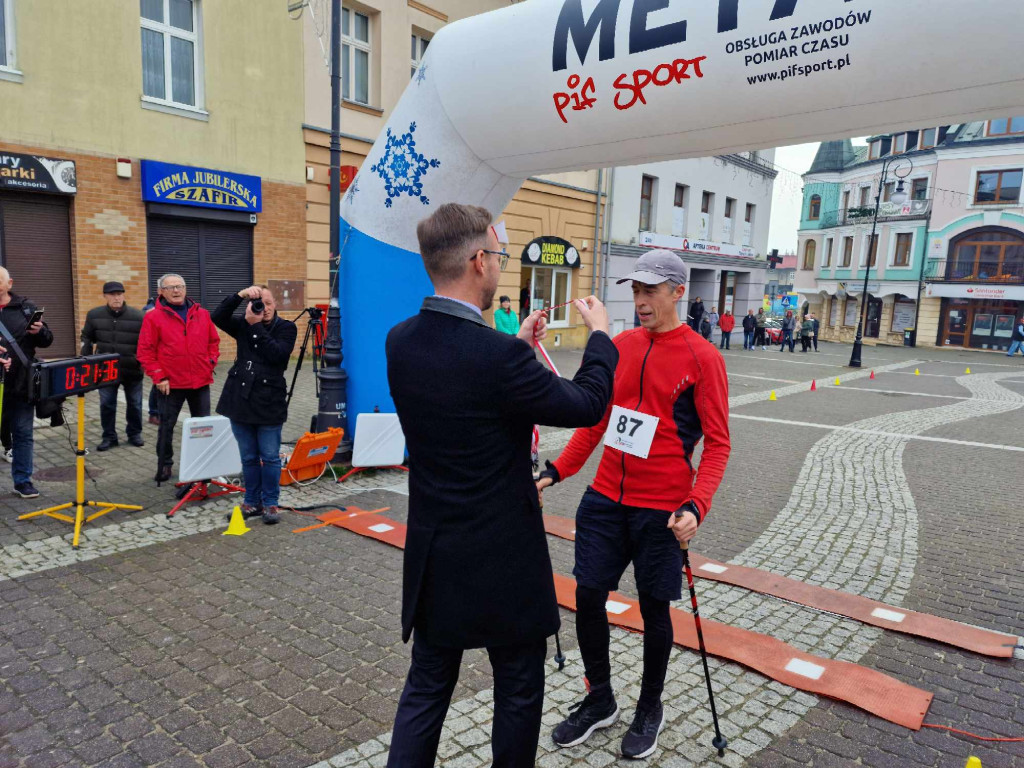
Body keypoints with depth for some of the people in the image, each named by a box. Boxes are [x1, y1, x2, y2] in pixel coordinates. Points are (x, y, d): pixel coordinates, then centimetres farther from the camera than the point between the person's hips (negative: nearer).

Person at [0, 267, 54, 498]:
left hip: (21, 383, 1)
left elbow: (46, 341, 11)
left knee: (23, 434, 9)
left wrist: (40, 332, -12)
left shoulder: (26, 308, 6)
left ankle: (22, 480, 20)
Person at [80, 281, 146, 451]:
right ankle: (109, 436, 19)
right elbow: (87, 338, 11)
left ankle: (134, 434, 28)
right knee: (106, 404, 6)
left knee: (134, 403, 11)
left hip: (132, 369, -1)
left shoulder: (138, 316, -9)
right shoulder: (94, 315, 0)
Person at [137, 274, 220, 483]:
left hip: (201, 382, 3)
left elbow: (214, 341, 15)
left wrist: (211, 363, 4)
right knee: (167, 426, 7)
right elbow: (145, 351, -5)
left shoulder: (202, 314, 6)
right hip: (171, 383, -3)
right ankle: (165, 465, 21)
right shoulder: (153, 317, -4)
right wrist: (158, 377, -10)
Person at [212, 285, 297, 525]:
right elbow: (218, 317, -8)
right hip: (240, 399, 4)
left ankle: (270, 503, 15)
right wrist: (240, 295, -17)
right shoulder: (243, 325, 9)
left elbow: (277, 354, -18)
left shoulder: (286, 328, -2)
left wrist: (256, 326, -16)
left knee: (270, 457, 3)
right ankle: (252, 501, 24)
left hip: (269, 401, -3)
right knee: (248, 457, 12)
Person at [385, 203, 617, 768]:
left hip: (432, 557, 6)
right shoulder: (499, 354, -26)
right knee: (518, 690, 18)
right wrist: (600, 334, 4)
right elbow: (586, 404, -12)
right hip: (502, 562, -6)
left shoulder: (400, 341, -4)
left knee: (426, 685, 21)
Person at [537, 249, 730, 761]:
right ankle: (599, 700, 32)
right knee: (588, 596, 8)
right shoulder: (619, 346, 5)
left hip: (661, 509, -4)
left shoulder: (702, 358, -10)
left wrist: (696, 506, -22)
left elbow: (717, 442, -9)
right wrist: (556, 470, 4)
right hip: (605, 498, 5)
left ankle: (650, 710, 35)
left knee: (653, 607, 10)